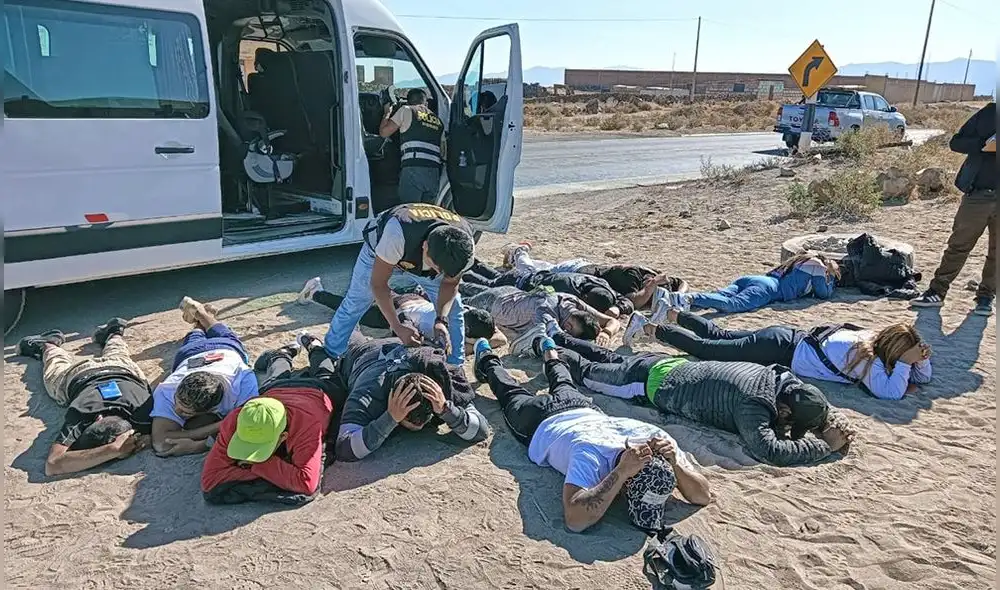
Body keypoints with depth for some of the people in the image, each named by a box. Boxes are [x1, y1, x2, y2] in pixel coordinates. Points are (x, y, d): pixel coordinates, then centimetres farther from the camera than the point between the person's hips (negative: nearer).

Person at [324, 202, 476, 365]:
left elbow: (450, 284, -18)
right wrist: (398, 327, -41)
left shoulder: (465, 247, -37)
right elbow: (378, 283, -35)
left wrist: (441, 320, -34)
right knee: (353, 305, 5)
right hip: (379, 250, -2)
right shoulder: (397, 235, -49)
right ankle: (329, 356, 27)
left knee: (452, 308, -7)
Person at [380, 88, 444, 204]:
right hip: (434, 173, 5)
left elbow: (384, 132, 12)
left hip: (412, 169, -5)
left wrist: (387, 113, 27)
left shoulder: (406, 110, 10)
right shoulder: (438, 121, 25)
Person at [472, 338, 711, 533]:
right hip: (541, 423, -3)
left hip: (583, 410, 3)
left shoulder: (656, 438, -38)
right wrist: (621, 472, -63)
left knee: (564, 387, 39)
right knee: (512, 395, 30)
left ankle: (550, 354, 66)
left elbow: (704, 495, -31)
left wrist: (674, 461, -51)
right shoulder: (592, 453, -51)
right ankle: (487, 361, 57)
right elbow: (574, 519, -60)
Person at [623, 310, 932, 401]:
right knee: (705, 348, 1)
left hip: (789, 337, 8)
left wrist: (921, 358, -9)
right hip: (781, 351, -8)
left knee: (720, 336, 22)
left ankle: (673, 314, 35)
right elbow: (889, 393, -34)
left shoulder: (876, 338, 1)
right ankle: (648, 327, 8)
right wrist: (904, 362, -27)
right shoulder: (868, 357, -22)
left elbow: (923, 378, 11)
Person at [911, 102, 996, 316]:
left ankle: (986, 296, 22)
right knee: (959, 245, 6)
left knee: (995, 251, 9)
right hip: (978, 194, -1)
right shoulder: (990, 112, 1)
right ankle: (937, 291, 14)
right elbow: (956, 142, -1)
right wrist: (985, 144, -18)